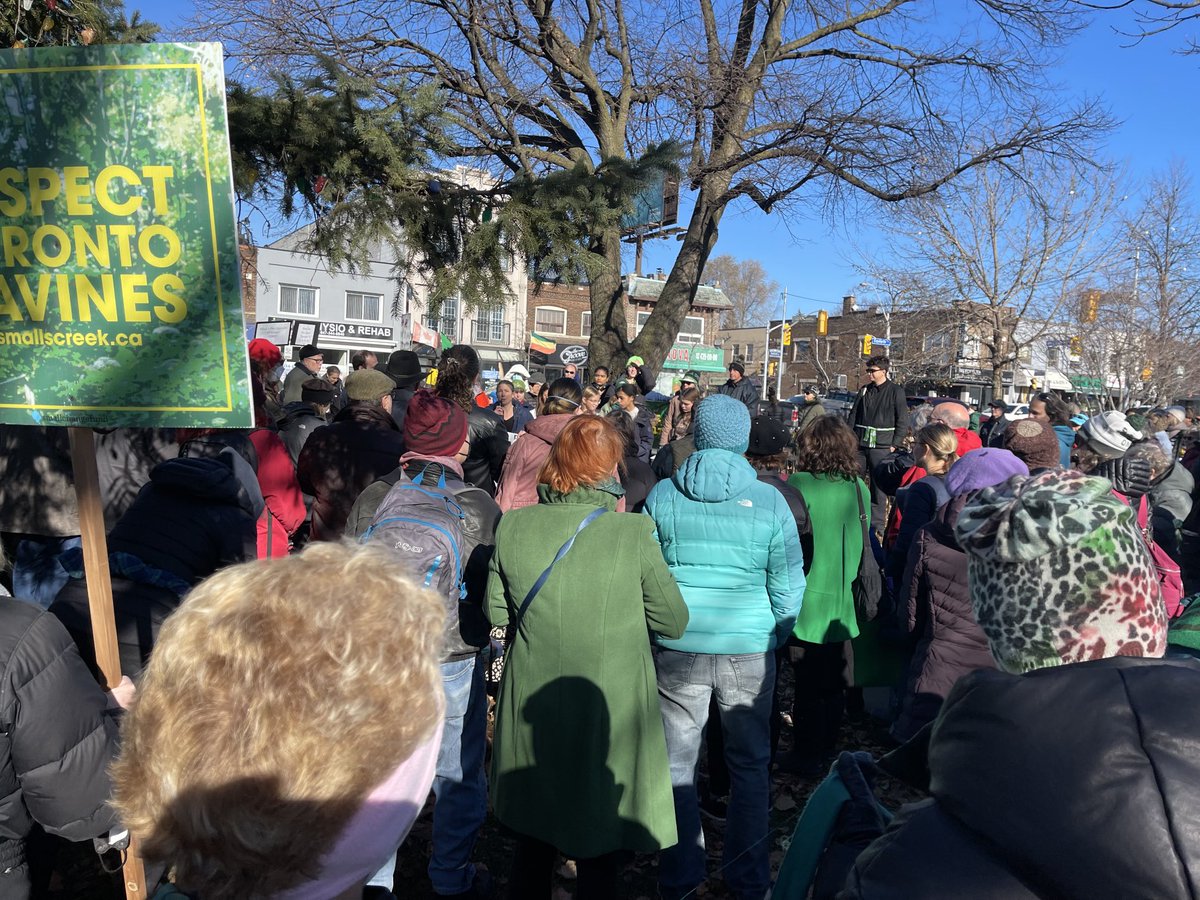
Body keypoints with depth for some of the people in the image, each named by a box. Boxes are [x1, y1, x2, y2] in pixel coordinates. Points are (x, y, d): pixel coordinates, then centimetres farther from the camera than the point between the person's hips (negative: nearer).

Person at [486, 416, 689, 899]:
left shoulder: (513, 525, -10)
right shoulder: (632, 533, -18)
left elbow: (497, 612, 2)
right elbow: (673, 621, -8)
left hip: (532, 707, 3)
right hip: (610, 710, -2)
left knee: (533, 840, 24)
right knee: (598, 853, 18)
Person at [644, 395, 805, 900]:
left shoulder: (662, 495, -4)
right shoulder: (769, 500, -6)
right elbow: (788, 587, -1)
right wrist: (777, 638, 16)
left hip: (677, 648, 0)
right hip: (749, 649, 0)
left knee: (676, 763, 13)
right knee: (750, 765, 16)